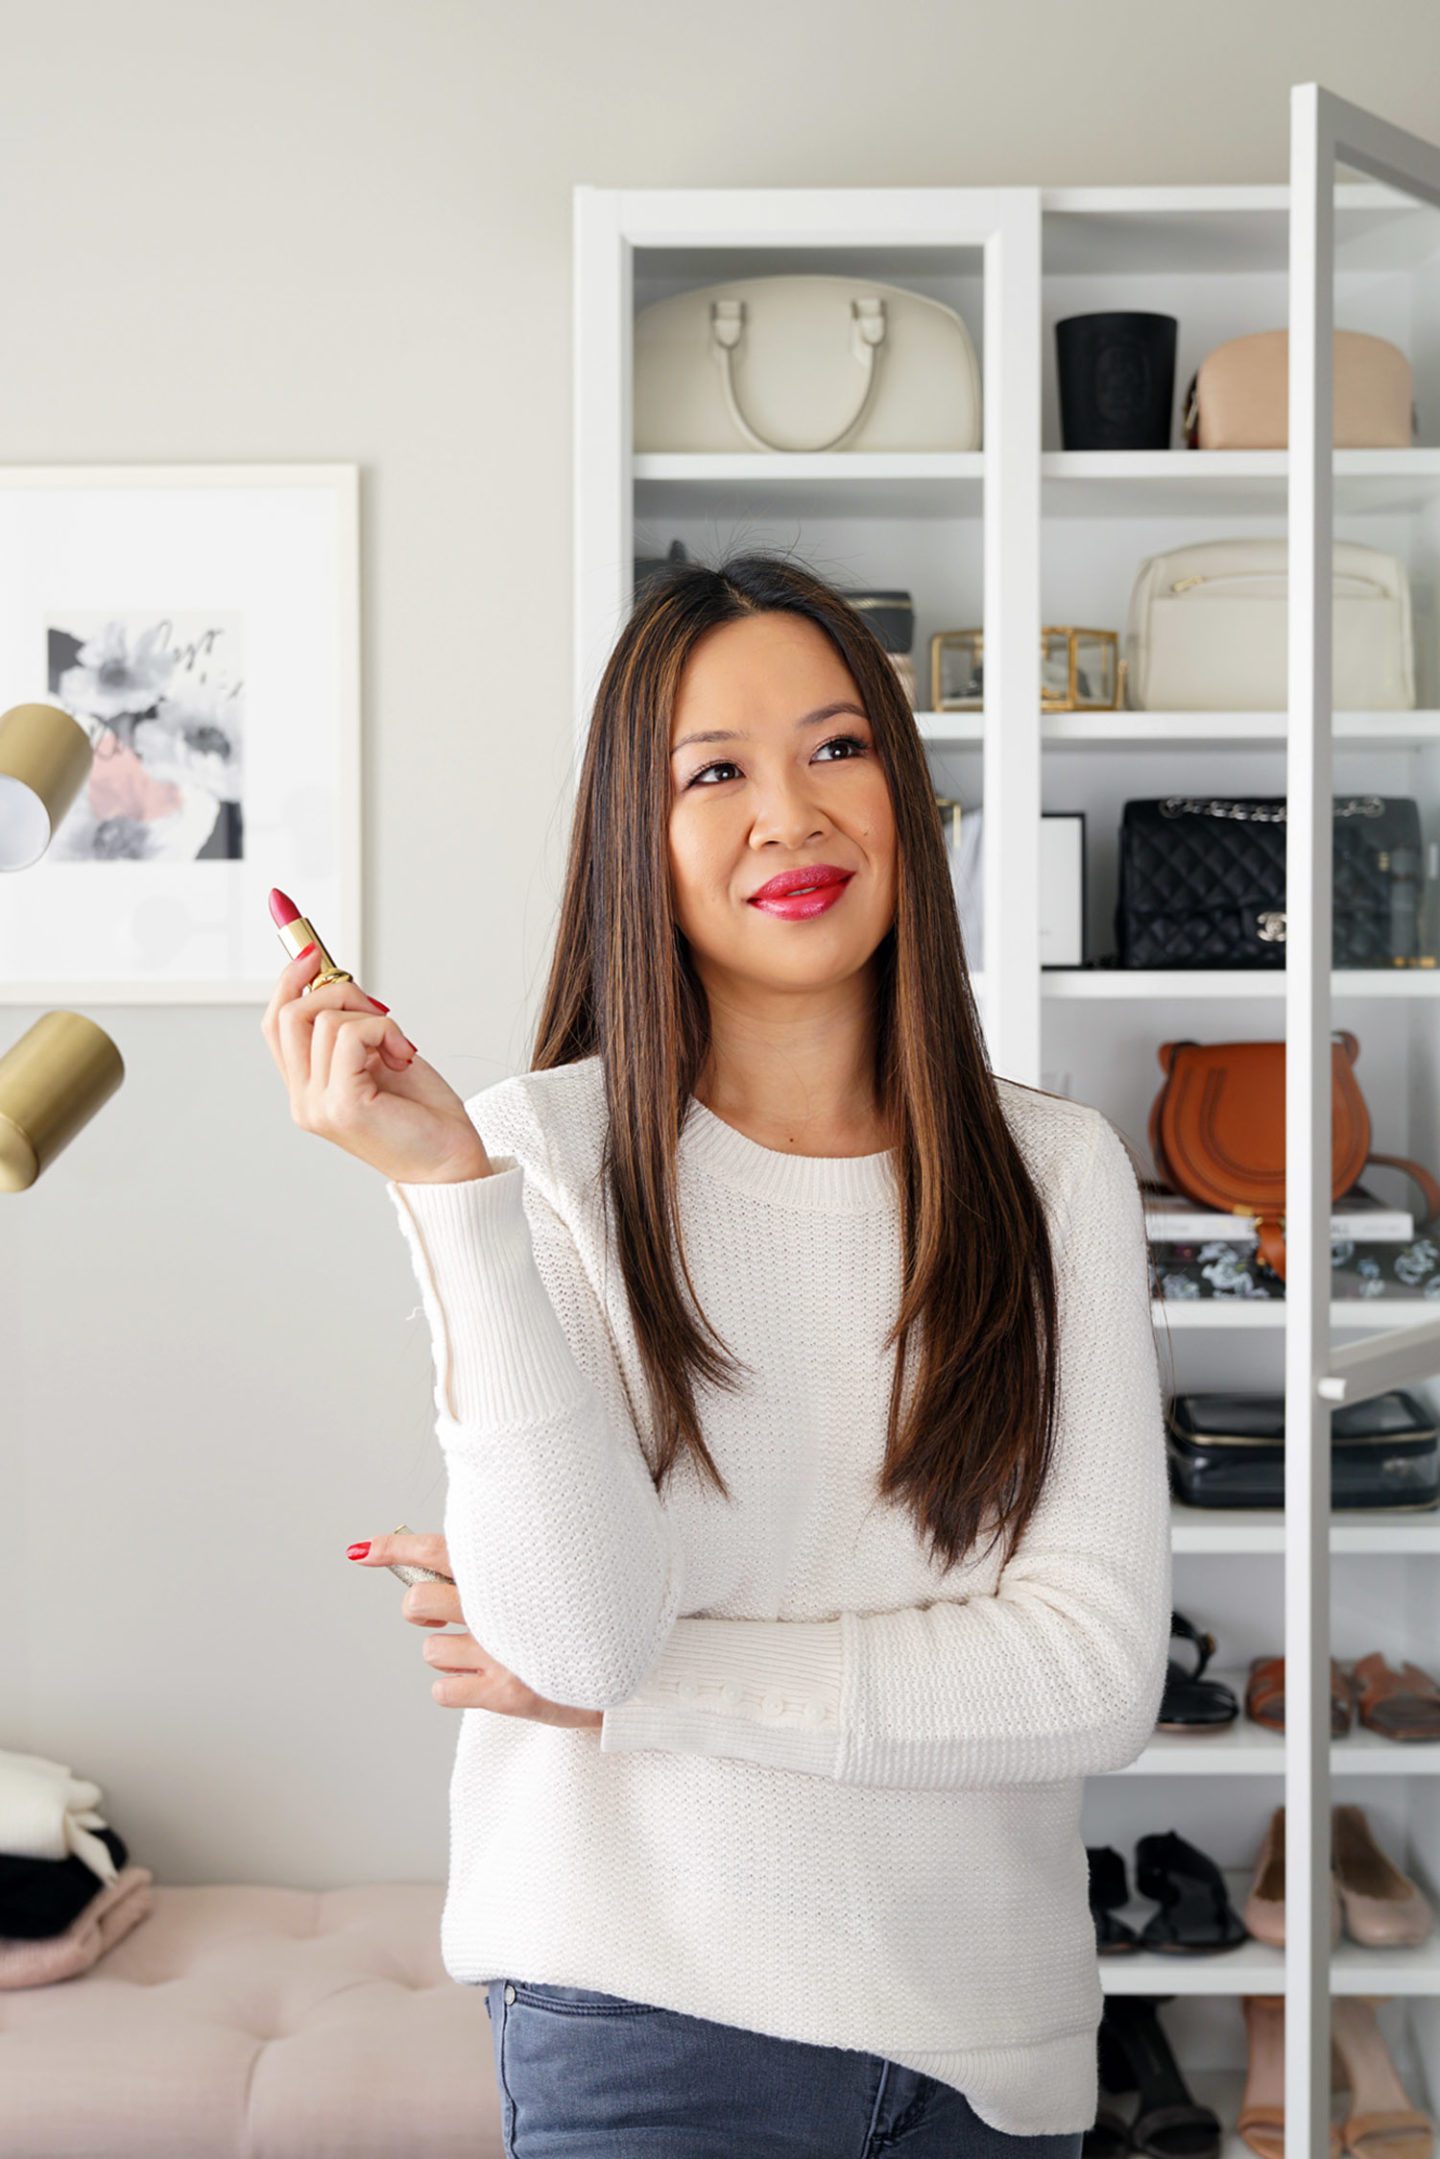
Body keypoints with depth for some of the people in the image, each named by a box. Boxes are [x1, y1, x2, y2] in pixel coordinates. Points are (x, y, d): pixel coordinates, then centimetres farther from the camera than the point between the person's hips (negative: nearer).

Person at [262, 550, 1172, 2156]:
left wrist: (634, 1688, -13)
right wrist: (450, 1192, -25)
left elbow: (1100, 1675, -9)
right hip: (650, 2011, -2)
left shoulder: (1054, 1170, -3)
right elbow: (579, 1631, -19)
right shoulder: (550, 1150, -8)